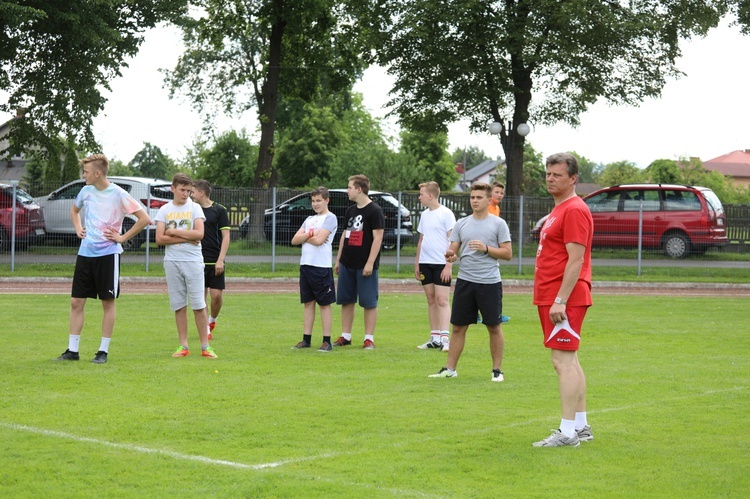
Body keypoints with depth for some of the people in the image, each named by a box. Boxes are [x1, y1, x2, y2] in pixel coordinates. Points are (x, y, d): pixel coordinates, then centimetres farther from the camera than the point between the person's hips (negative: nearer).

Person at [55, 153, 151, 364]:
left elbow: (144, 218, -11)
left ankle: (103, 351, 9)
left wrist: (123, 237, -10)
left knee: (108, 302, 2)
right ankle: (72, 350, 11)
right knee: (76, 301, 4)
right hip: (85, 252, 5)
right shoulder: (86, 191, 7)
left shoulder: (118, 194, -10)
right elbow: (74, 210, 29)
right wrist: (78, 229, 12)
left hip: (108, 254, -5)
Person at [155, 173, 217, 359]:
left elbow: (199, 234, -10)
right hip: (172, 261, 2)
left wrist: (174, 232, -7)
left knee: (199, 305, -3)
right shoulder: (164, 210, 6)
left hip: (193, 261, -1)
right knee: (179, 306, 5)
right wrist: (186, 238, -10)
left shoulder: (195, 208, 4)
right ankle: (183, 346, 11)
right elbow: (159, 239, -4)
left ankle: (205, 346, 1)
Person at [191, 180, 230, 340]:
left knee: (217, 295, -6)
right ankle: (205, 330, 10)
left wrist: (220, 260, -11)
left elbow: (226, 236, -3)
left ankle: (212, 320, 21)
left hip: (215, 262, -3)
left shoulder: (219, 210, -1)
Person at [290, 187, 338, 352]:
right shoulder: (309, 219, 18)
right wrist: (310, 234, -7)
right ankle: (306, 339, 14)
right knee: (308, 303, 10)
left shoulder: (330, 218, -4)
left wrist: (305, 236, -1)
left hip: (322, 266, -7)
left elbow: (319, 240, -17)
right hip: (306, 264, 7)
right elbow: (295, 240, 8)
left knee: (325, 304, -1)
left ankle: (327, 341, 2)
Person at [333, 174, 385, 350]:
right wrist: (338, 259, 16)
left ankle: (369, 339, 2)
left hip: (365, 265, -7)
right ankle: (345, 336, 17)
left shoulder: (374, 210, -9)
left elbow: (378, 238, -14)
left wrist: (370, 263, -18)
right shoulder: (351, 210, 13)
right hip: (347, 263, 7)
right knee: (346, 300, 9)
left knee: (369, 302, -2)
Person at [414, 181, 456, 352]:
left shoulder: (446, 214, -8)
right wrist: (417, 263, 15)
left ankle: (445, 338, -13)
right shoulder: (424, 215, 13)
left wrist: (449, 265, -16)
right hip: (425, 263, 7)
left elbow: (453, 241, -11)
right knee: (431, 300, 8)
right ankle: (434, 338, 12)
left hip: (441, 264, -7)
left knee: (442, 300, -10)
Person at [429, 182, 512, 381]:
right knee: (458, 327, 6)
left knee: (494, 327, 3)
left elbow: (507, 253, -2)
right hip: (465, 281, 3)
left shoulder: (498, 224, 0)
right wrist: (450, 255, -14)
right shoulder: (462, 224, 10)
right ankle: (450, 368, 13)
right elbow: (453, 250, 9)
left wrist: (486, 248, -15)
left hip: (490, 283, -3)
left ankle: (497, 369, 13)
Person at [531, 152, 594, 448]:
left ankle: (568, 433, -12)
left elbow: (575, 260, -20)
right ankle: (580, 426, 21)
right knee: (569, 361, 14)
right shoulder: (559, 210, 19)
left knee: (564, 360, -12)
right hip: (552, 298, 11)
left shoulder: (575, 210, -14)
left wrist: (560, 300, -24)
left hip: (564, 300, -11)